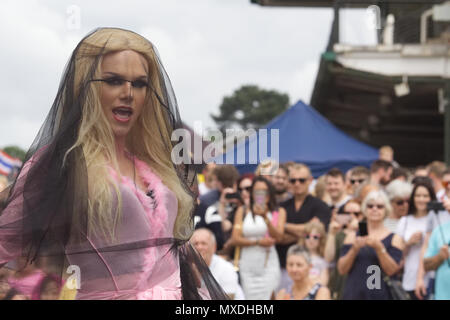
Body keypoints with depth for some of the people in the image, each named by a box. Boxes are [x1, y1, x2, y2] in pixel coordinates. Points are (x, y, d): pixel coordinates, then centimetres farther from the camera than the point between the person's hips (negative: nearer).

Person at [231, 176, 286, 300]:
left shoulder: (279, 212, 8)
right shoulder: (242, 211, 10)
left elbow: (278, 236, -6)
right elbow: (235, 238, 2)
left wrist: (265, 217, -18)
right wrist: (258, 242, -9)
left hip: (268, 263, -1)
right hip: (247, 262, 1)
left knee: (266, 296, -13)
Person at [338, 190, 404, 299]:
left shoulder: (394, 239, 6)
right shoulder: (352, 236, 12)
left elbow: (392, 270, -6)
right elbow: (342, 269, 3)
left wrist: (379, 248, -17)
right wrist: (354, 249, -11)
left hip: (380, 294, -2)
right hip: (354, 294, 2)